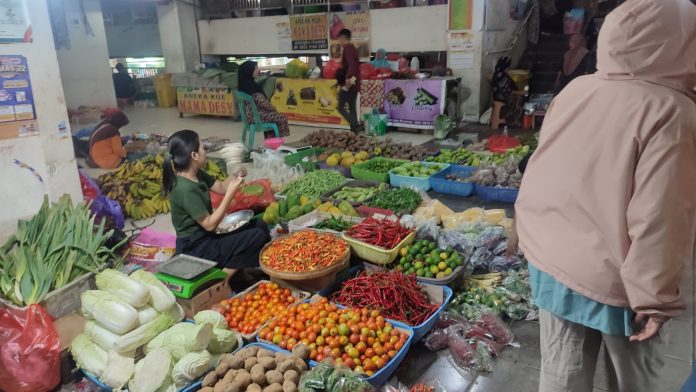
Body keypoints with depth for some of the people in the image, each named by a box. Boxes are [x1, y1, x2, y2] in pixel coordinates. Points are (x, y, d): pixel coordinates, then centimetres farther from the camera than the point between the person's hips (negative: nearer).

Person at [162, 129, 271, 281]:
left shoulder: (197, 175, 1)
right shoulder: (186, 189, -26)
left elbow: (221, 187, 13)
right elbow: (210, 224, -24)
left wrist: (235, 176, -8)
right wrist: (231, 194, -24)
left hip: (205, 238, 9)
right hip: (196, 249, -9)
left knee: (259, 225, 9)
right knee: (258, 236, -17)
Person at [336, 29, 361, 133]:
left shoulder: (347, 48, -12)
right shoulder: (353, 48, 17)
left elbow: (351, 65, -27)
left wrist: (348, 78, -34)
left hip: (349, 83, -9)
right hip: (354, 82, 9)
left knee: (340, 107, -5)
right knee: (352, 107, 10)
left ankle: (355, 125, -16)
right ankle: (354, 129, 10)